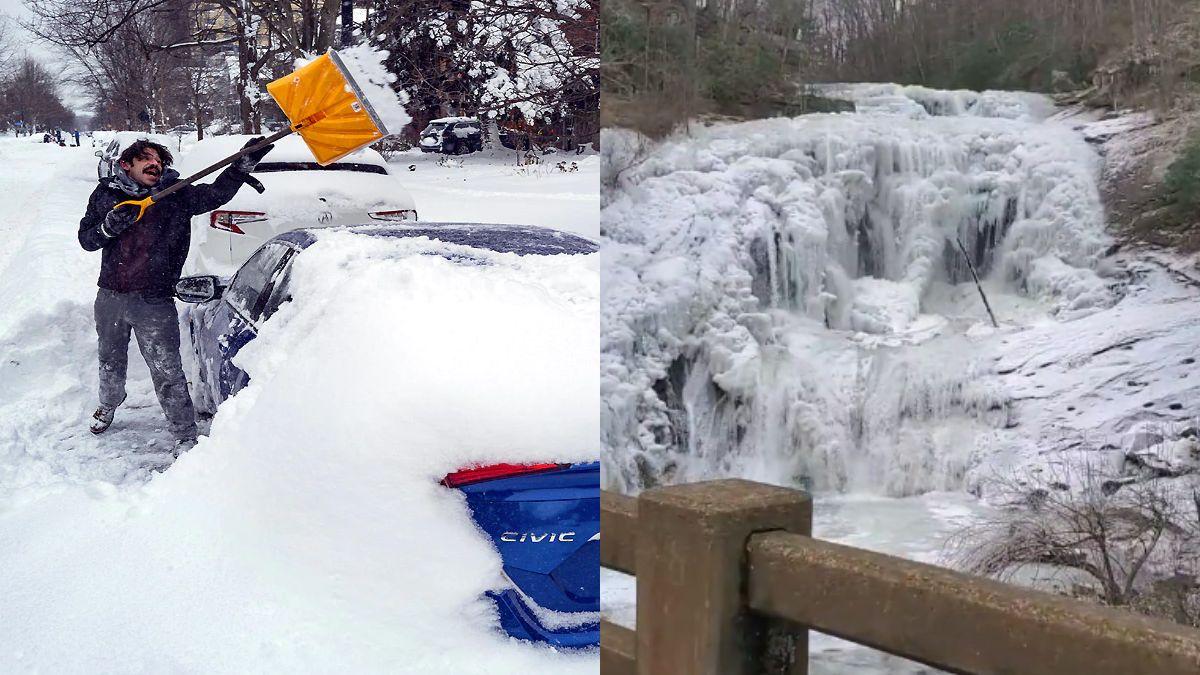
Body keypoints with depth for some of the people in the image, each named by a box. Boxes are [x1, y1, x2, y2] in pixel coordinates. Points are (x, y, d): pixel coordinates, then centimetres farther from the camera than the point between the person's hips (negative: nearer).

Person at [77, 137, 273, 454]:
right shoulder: (106, 194, 3)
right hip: (110, 298, 3)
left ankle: (185, 437, 3)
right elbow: (86, 239, 5)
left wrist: (243, 165, -32)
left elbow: (215, 193, -17)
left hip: (155, 302, -3)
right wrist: (109, 226, -16)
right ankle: (108, 405, 53)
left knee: (168, 372, -6)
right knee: (111, 361, 25)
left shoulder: (176, 196, -3)